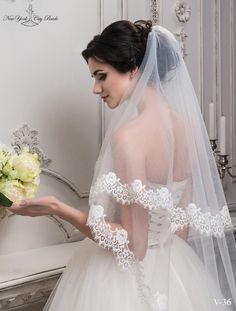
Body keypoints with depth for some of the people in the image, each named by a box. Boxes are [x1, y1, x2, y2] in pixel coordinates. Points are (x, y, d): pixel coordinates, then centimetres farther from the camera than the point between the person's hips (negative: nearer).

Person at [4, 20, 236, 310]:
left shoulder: (129, 136, -25)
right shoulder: (186, 125, -2)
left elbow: (134, 245, -23)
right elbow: (186, 223, 5)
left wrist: (59, 209, -21)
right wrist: (169, 259, 18)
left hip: (128, 280, -6)